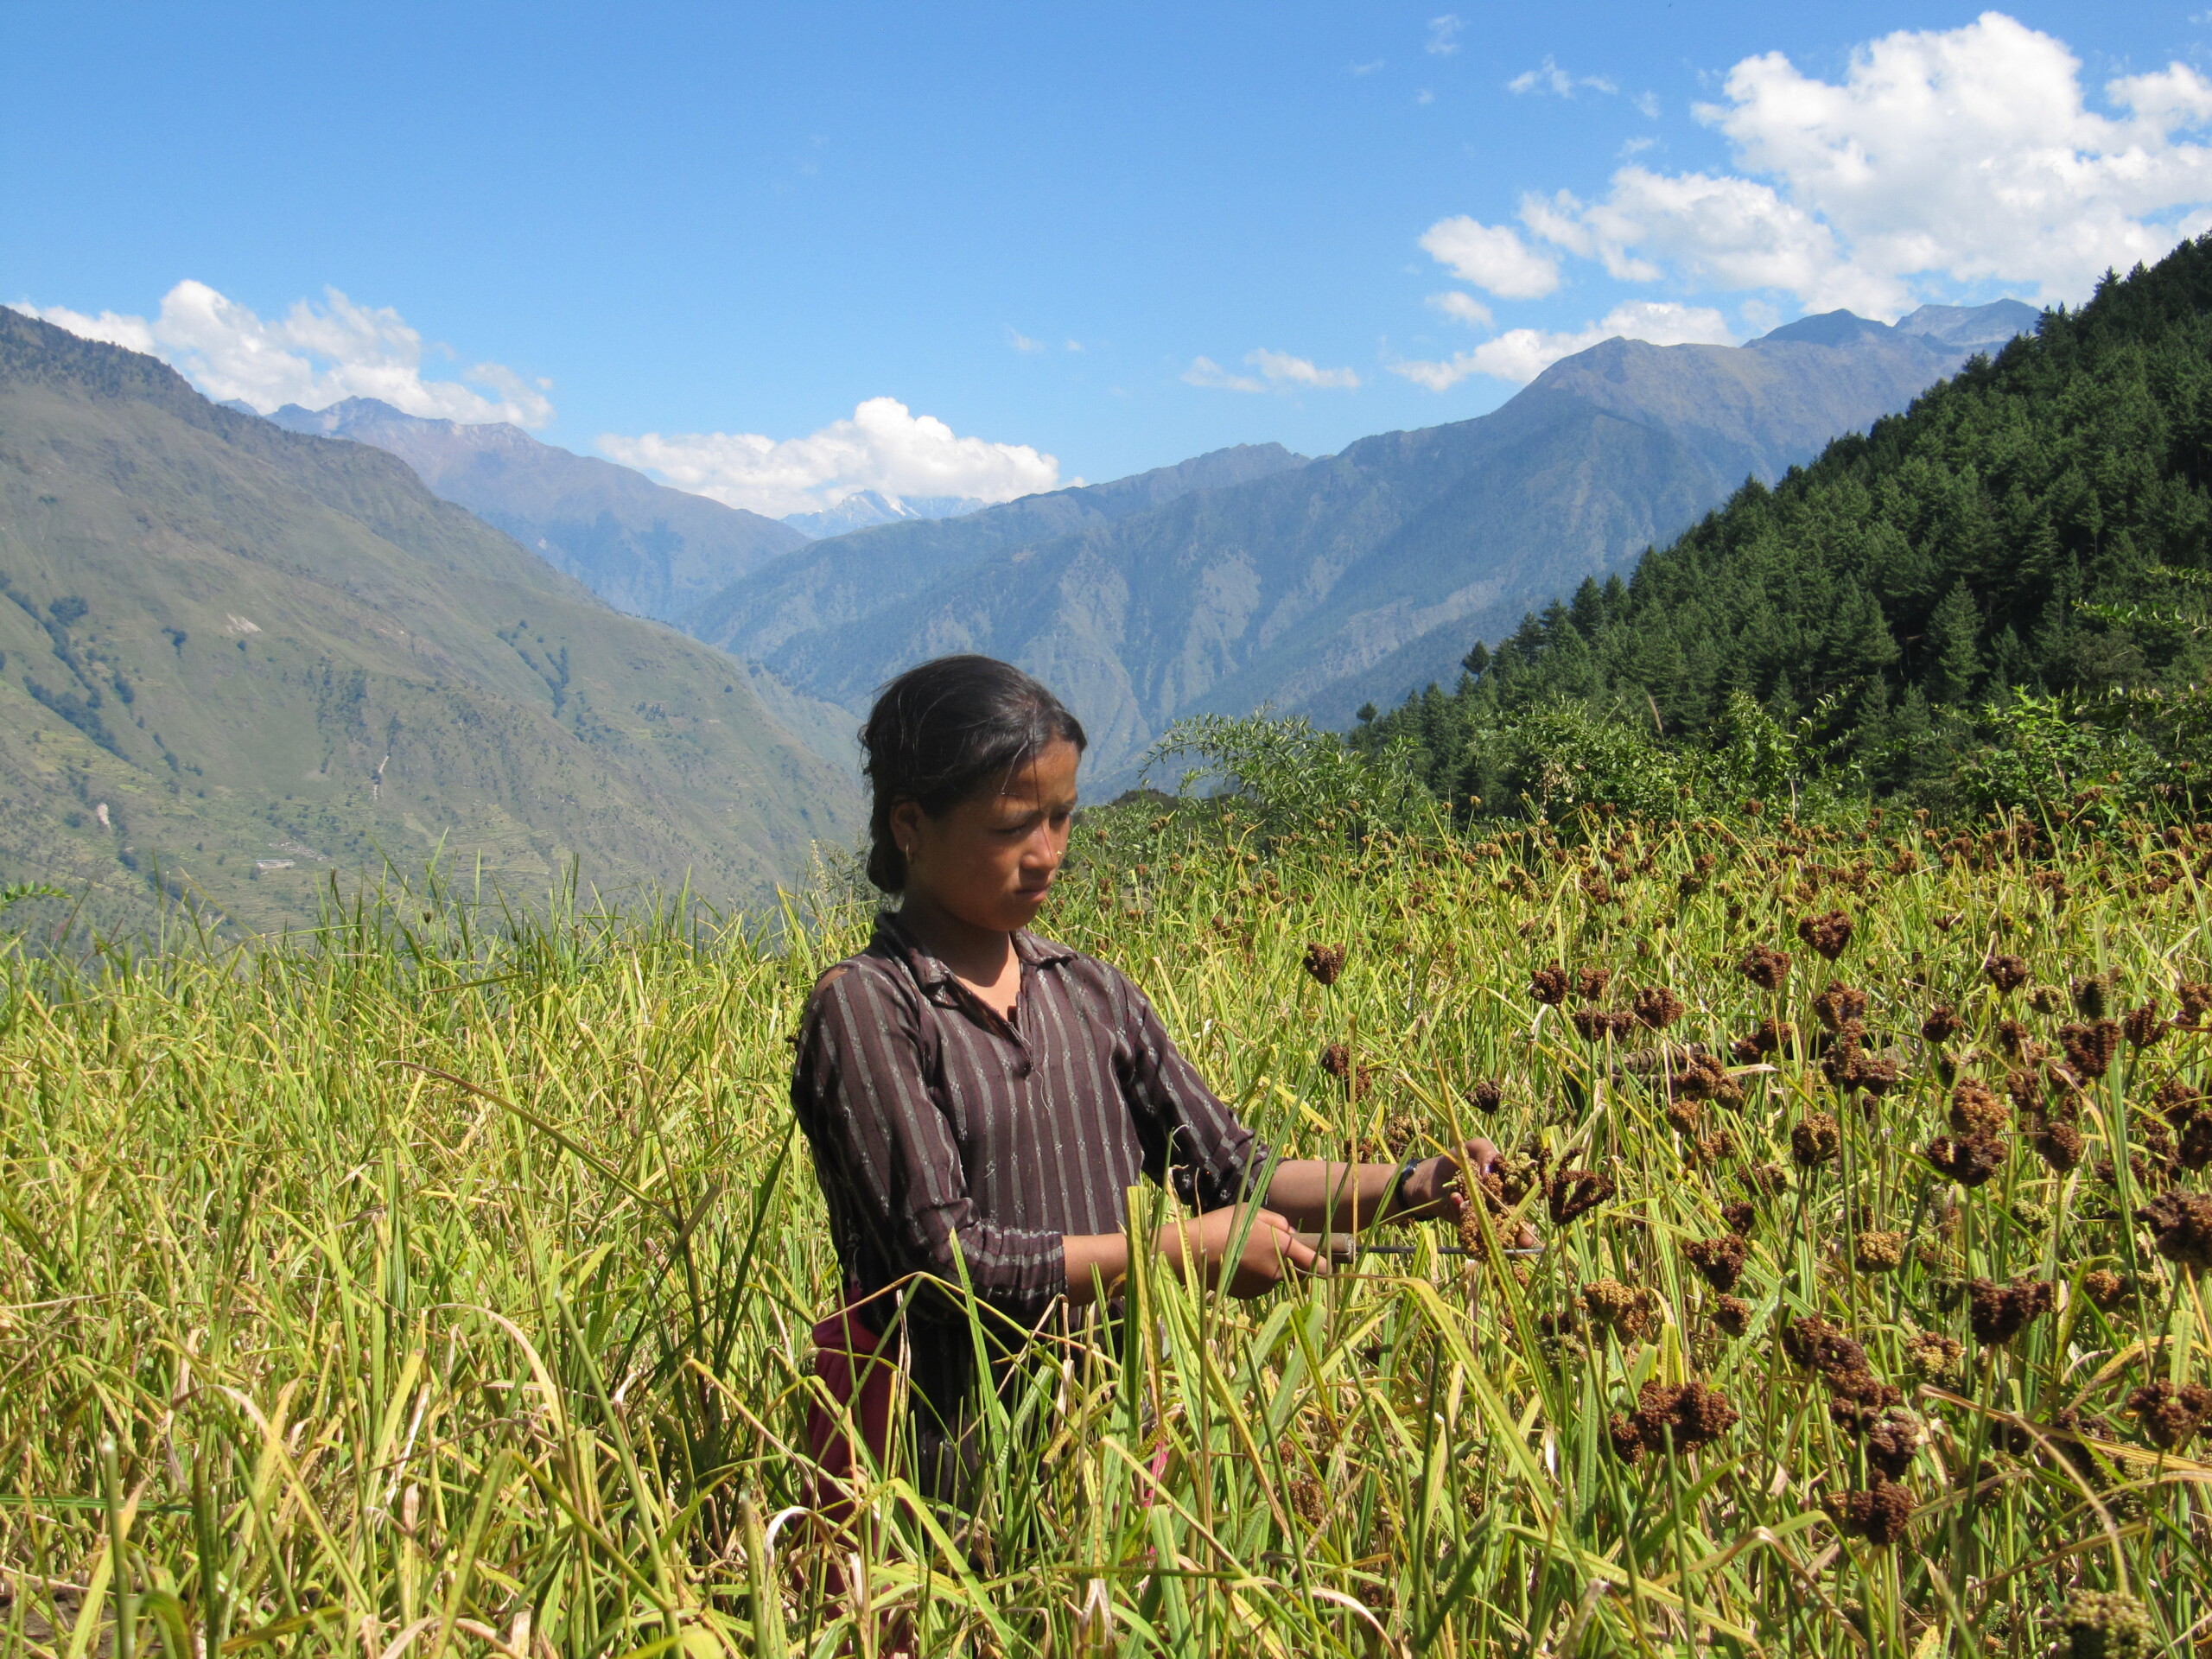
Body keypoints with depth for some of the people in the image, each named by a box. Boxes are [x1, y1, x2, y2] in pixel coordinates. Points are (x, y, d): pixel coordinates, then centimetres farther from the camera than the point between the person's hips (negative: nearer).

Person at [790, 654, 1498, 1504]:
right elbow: (946, 1256, -16)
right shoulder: (864, 1007, -10)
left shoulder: (1093, 995, 8)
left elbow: (1235, 1175, 7)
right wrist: (1180, 1252, -15)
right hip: (950, 1474, -5)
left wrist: (1412, 1187, -7)